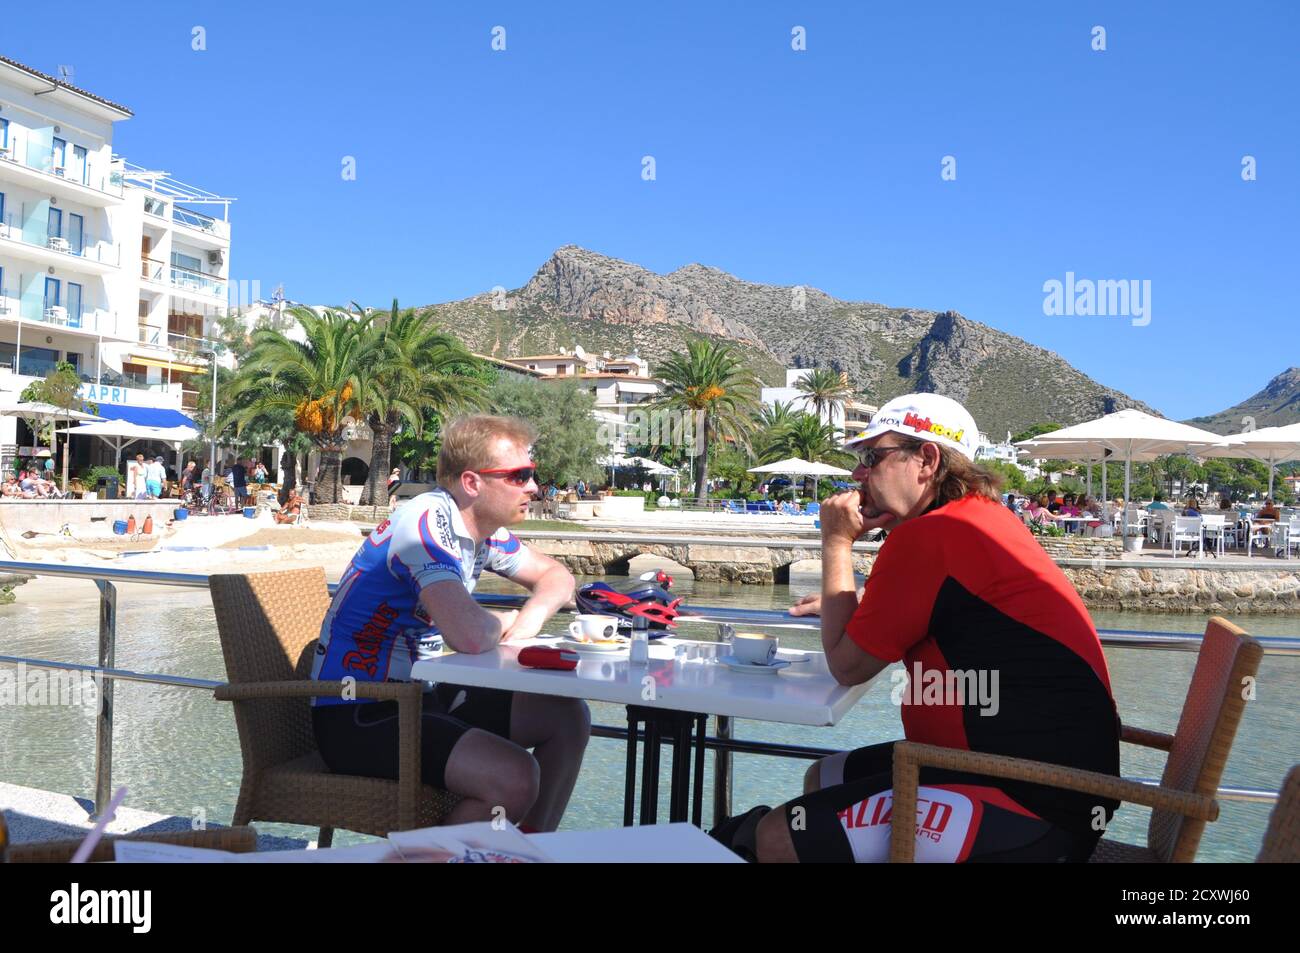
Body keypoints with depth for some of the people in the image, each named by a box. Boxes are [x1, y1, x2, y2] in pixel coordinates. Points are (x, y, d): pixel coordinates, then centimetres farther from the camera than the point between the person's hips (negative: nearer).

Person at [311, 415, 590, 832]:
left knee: (569, 719, 7)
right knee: (514, 778, -27)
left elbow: (555, 575, 19)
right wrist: (504, 624, -12)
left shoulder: (483, 531, 4)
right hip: (355, 718, -9)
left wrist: (529, 620, -3)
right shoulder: (425, 523, -23)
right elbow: (469, 635, -36)